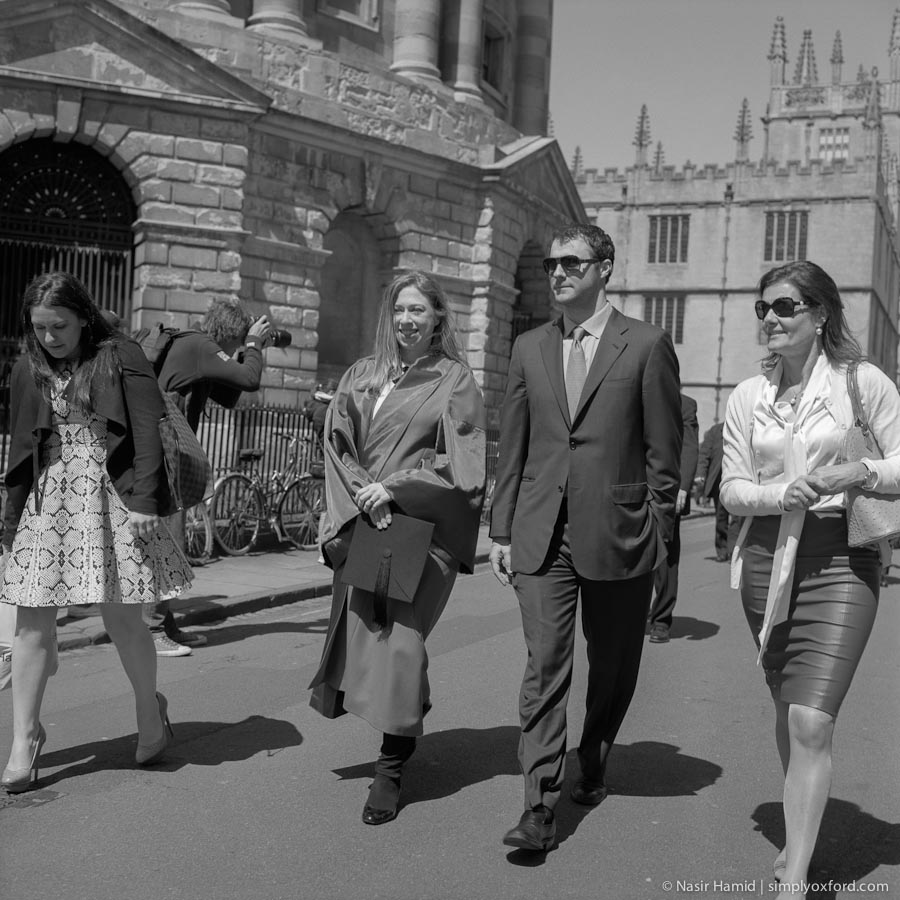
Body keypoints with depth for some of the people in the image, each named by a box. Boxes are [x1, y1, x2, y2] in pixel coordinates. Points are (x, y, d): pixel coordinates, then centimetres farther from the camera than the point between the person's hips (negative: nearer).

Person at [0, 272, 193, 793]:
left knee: (121, 614, 0)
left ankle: (150, 714, 23)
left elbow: (147, 432, -8)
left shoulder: (121, 358, -4)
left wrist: (144, 500, -15)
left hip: (110, 494, -4)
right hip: (47, 499, 4)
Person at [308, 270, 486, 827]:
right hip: (364, 525, 5)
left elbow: (459, 461, -6)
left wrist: (395, 489, -15)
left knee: (398, 639, -8)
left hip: (422, 526, -4)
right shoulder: (361, 377, 12)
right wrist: (363, 497, -10)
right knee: (360, 631, 7)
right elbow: (338, 447, 6)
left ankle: (391, 769, 4)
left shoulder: (454, 381, 1)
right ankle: (408, 717, 32)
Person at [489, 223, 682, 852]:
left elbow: (664, 451, -1)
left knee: (612, 668, 13)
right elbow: (513, 446, 11)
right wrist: (501, 529, 7)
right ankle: (541, 806, 1)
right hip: (541, 534, 2)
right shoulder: (529, 348, 10)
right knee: (544, 665, -4)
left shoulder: (647, 346, -1)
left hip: (618, 533, -2)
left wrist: (658, 535, -3)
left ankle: (593, 765, 37)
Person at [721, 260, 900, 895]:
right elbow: (733, 491, 4)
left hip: (839, 561, -4)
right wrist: (783, 494, -15)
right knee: (788, 711, 15)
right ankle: (802, 831, 37)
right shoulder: (748, 397, 8)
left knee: (811, 722, -12)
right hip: (767, 560, 4)